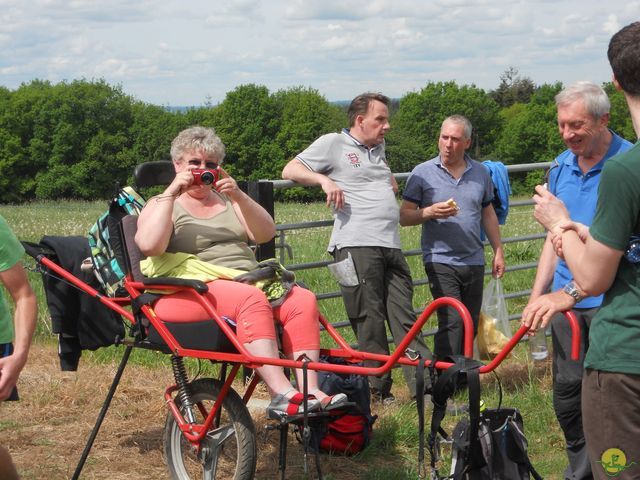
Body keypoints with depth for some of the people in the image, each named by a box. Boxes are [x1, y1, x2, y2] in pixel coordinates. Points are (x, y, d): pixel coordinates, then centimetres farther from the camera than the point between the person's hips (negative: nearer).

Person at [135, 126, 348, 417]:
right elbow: (149, 246, -12)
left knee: (303, 299, -21)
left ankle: (311, 392, -30)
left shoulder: (227, 201, 24)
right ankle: (281, 396, -42)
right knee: (251, 300, -35)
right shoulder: (162, 205, 11)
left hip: (248, 281, 6)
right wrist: (171, 193, -11)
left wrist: (238, 196, -7)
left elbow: (265, 233, 7)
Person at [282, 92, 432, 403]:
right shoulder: (333, 144, 5)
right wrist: (323, 179, -11)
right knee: (370, 322, -5)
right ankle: (379, 392, 2)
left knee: (405, 321, 3)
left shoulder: (378, 147, 25)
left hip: (391, 246, 7)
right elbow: (290, 170, 3)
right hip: (356, 245, -7)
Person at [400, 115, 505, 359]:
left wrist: (498, 251, 15)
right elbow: (404, 217, -2)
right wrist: (431, 212, -20)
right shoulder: (423, 173, -3)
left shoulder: (481, 172, 9)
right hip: (440, 260, -4)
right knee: (452, 322, -17)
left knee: (471, 326, 9)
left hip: (474, 261, 5)